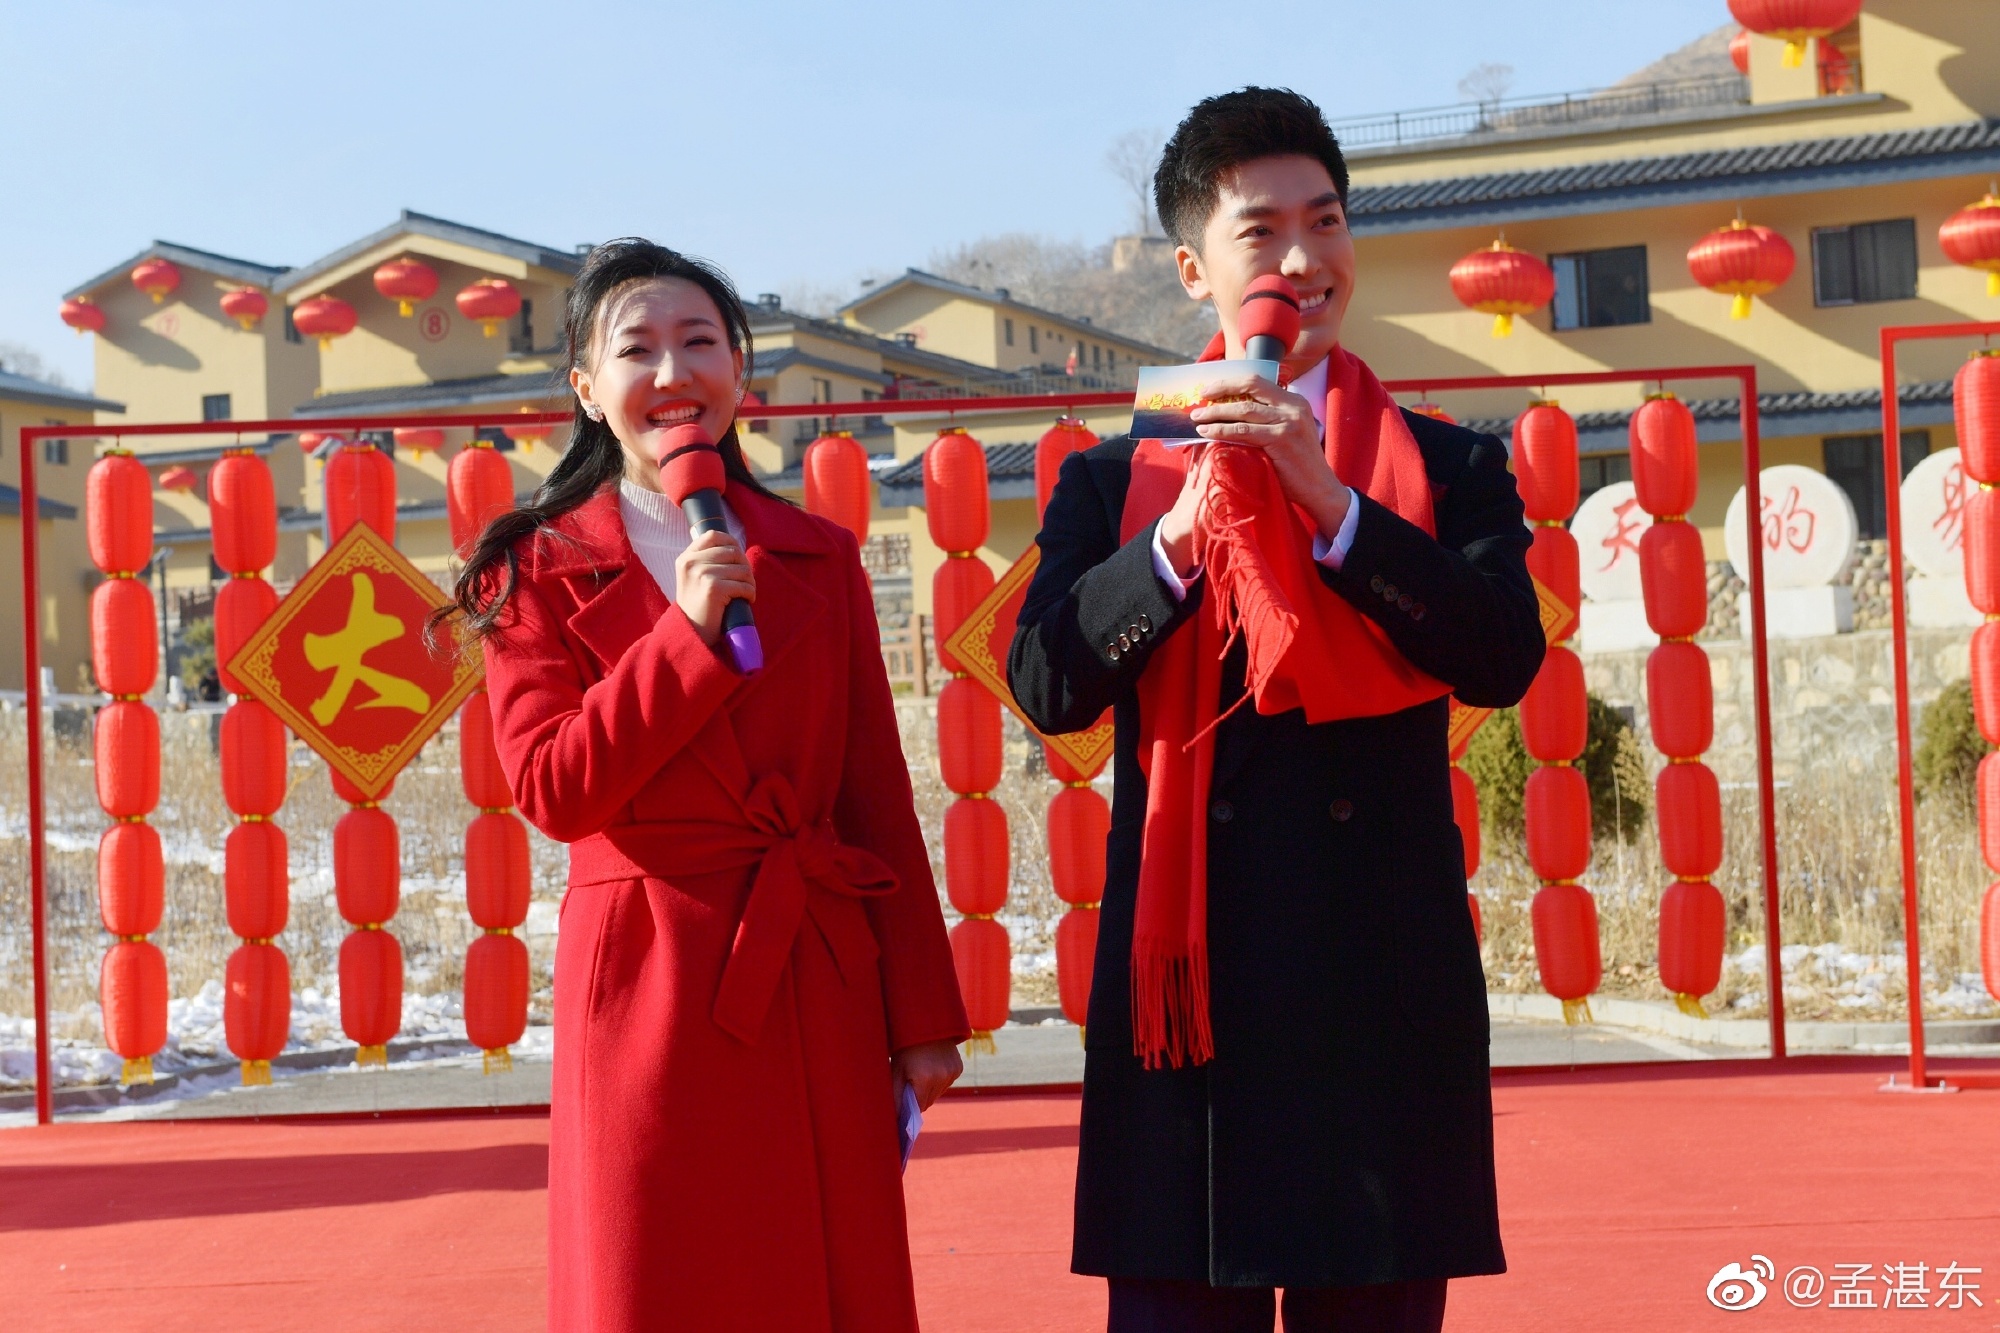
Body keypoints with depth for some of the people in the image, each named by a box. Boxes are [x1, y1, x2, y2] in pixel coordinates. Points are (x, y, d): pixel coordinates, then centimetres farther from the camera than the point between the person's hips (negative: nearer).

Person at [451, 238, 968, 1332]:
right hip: (644, 986, -3)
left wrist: (923, 1015, 6)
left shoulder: (819, 559, 9)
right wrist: (687, 633, -17)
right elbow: (552, 792, -9)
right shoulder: (539, 570, 1)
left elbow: (879, 793, 8)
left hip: (819, 990, 3)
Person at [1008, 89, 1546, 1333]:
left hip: (1387, 981, 0)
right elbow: (1047, 685, -4)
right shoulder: (1112, 481, 9)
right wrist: (1181, 533, -17)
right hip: (1189, 964, 0)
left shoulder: (1450, 468, 8)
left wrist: (1330, 501, -16)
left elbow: (1505, 659, -8)